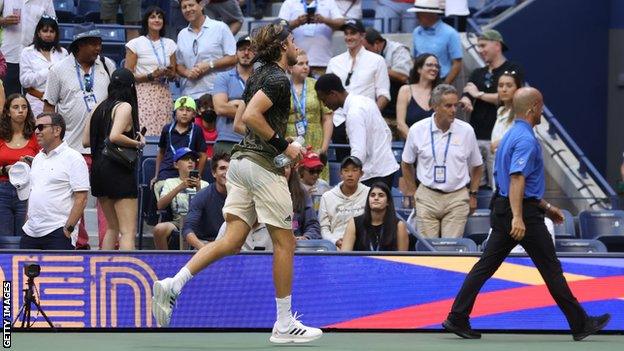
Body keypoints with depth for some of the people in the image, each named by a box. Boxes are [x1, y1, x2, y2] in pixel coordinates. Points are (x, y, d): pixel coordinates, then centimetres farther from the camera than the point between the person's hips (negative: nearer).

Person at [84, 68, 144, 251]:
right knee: (128, 232, -7)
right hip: (118, 169, -8)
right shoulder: (125, 107, -10)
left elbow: (86, 141, 11)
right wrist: (138, 143, -11)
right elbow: (115, 136, -24)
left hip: (98, 167, 8)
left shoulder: (100, 108, 11)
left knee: (112, 227, 20)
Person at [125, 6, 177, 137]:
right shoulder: (136, 44, 2)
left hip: (164, 95, 4)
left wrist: (170, 74, -3)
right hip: (144, 95, -4)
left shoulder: (170, 44, 14)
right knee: (144, 133, -17)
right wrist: (151, 76, -14)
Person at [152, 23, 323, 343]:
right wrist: (284, 146, -16)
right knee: (285, 243, 1)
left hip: (241, 158, 9)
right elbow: (251, 116, -23)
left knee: (232, 240, 2)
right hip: (263, 164, -9)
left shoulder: (259, 75, 18)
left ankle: (173, 285, -14)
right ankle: (284, 325, 5)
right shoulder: (278, 79, -11)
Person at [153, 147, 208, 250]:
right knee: (159, 229, -33)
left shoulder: (203, 184, 21)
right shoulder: (170, 182, 19)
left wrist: (198, 189, -8)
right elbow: (160, 206, 1)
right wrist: (179, 188, -8)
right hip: (178, 221, 0)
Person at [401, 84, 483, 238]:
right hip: (427, 197, 0)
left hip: (457, 198, 0)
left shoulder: (466, 131, -2)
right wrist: (412, 193, 12)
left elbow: (477, 166, 13)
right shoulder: (417, 130, -2)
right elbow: (406, 164, 13)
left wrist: (473, 195, 10)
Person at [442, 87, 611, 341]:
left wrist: (545, 207, 30)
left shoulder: (511, 136, 17)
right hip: (525, 213, -9)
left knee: (486, 265, 5)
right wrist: (518, 218, -35)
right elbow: (517, 179, -27)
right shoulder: (526, 140, -16)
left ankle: (457, 318, 0)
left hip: (502, 207, 10)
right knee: (551, 268, -1)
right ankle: (580, 324, 6)